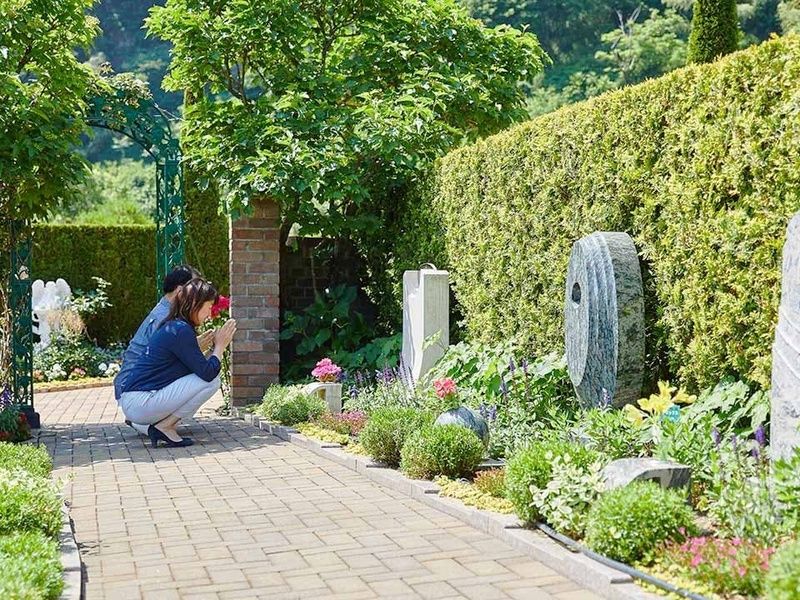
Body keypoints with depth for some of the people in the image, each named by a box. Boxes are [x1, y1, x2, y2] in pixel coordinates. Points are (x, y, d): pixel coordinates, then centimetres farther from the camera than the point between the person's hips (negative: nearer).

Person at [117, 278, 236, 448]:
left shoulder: (171, 327, 16)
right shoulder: (181, 330, -15)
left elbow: (198, 365, 19)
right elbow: (207, 373, -16)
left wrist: (219, 345, 13)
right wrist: (220, 346, -1)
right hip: (140, 404, -10)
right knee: (211, 381, -10)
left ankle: (162, 426, 10)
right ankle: (165, 427, -5)